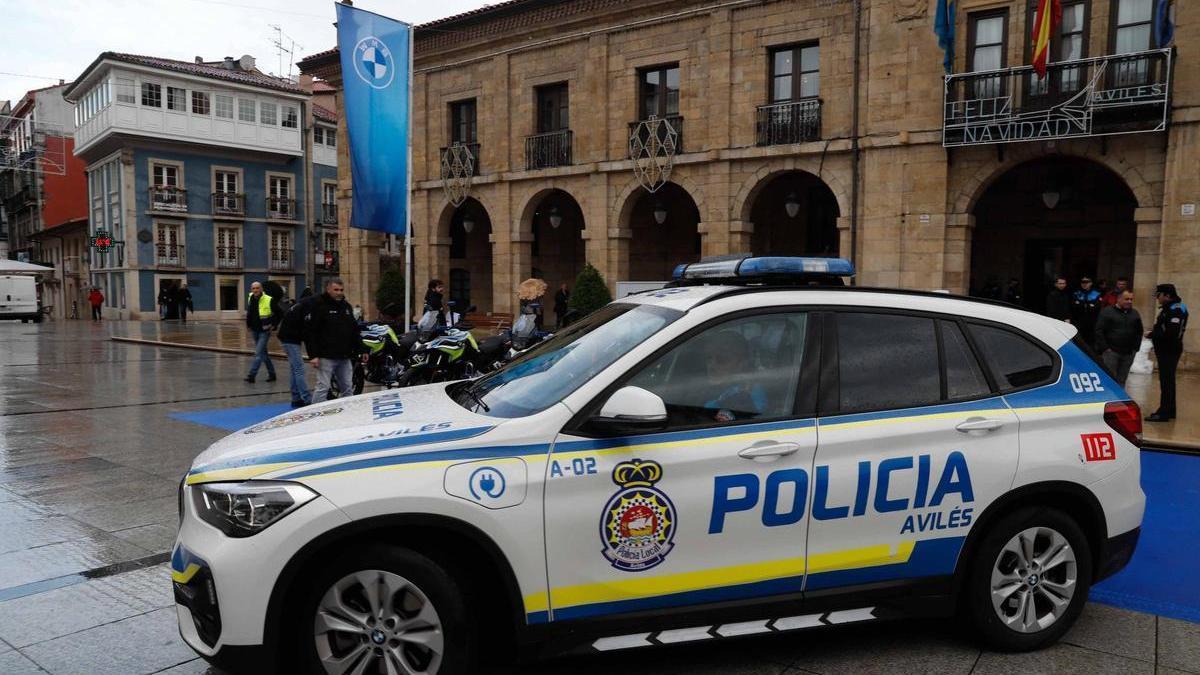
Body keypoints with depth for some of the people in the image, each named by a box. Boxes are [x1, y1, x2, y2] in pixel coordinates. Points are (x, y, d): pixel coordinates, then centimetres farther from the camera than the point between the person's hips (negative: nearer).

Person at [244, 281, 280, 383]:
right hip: (254, 331, 7)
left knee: (258, 353, -12)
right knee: (263, 353, 14)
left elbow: (280, 314, -8)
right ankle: (271, 374, 24)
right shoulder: (250, 299, 4)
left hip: (264, 332, -7)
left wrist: (273, 325, -10)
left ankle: (251, 375, -12)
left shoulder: (269, 300, -15)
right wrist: (248, 324, 15)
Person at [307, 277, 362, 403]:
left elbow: (355, 331, 21)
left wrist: (360, 349, 14)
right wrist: (314, 355, -18)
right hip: (326, 357, -7)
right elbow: (311, 332, -12)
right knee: (323, 388, -6)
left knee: (348, 388, 11)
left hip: (344, 357, 7)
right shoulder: (319, 306, -7)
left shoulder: (347, 306, 15)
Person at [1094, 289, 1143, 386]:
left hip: (1128, 353, 5)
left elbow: (1139, 332, 18)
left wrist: (1135, 348, 8)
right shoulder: (1107, 312, -3)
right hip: (1111, 352, -5)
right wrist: (1105, 348, -11)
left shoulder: (1135, 314, 13)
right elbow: (1099, 331, -7)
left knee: (1121, 381, 9)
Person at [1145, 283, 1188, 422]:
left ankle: (1164, 413, -3)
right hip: (1166, 350, 11)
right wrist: (1155, 331, 3)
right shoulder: (1169, 308, 13)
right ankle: (1169, 411, 27)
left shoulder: (1175, 310, -19)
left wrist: (1152, 335, -16)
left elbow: (1170, 333, -27)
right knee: (1167, 381, 17)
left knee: (1166, 381, -7)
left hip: (1169, 351, -11)